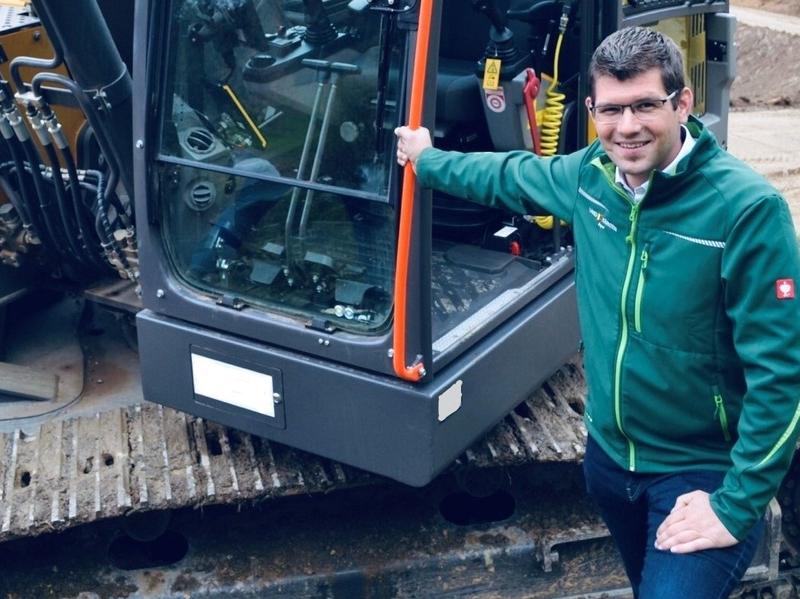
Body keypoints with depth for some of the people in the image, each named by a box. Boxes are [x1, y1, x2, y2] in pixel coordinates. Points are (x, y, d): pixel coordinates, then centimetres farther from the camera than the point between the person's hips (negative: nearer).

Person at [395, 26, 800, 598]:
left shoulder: (747, 207, -24)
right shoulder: (589, 174, -7)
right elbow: (512, 176, 17)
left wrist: (737, 507, -21)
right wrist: (427, 160, 30)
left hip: (701, 476, -6)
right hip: (607, 455, 6)